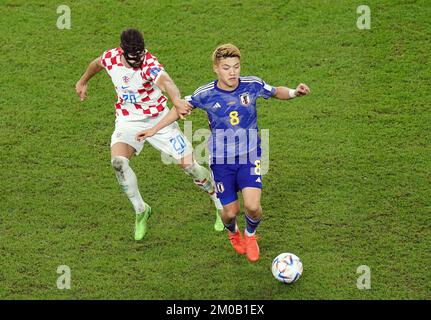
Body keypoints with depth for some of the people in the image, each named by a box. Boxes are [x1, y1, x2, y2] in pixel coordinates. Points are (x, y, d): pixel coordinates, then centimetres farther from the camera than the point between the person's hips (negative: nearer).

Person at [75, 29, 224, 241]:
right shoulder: (110, 58, -11)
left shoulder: (149, 65, -27)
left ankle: (222, 205, 22)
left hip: (158, 119, -3)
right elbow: (96, 64, 15)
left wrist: (176, 99, -72)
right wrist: (83, 82, 33)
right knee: (118, 161, -25)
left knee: (189, 165, -4)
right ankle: (140, 210, -3)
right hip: (127, 121, 3)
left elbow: (165, 81, -51)